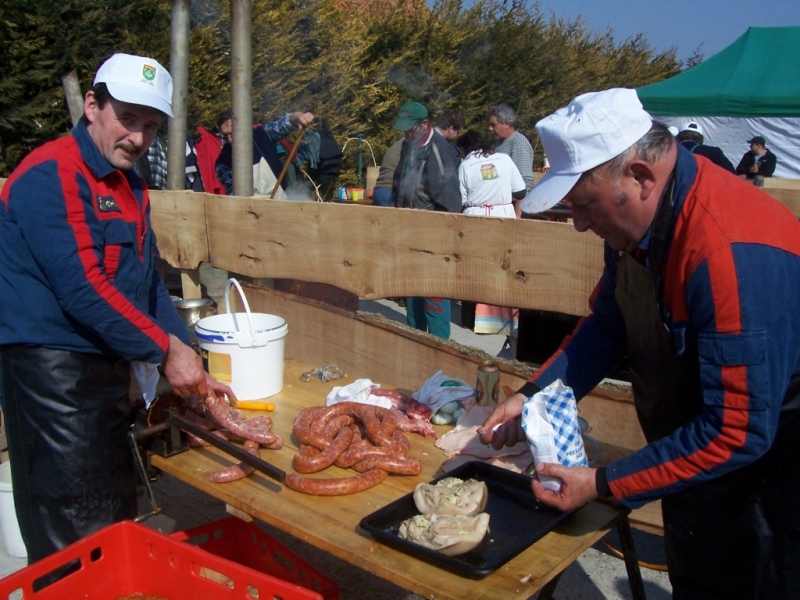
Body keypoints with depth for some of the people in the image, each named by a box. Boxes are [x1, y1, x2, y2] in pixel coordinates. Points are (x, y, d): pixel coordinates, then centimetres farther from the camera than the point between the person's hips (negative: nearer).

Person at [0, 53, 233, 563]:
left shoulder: (130, 186, 13)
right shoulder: (51, 174, -15)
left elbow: (150, 284, 14)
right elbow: (83, 288, -23)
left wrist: (193, 368, 6)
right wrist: (167, 349, -16)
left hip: (106, 366, 9)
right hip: (52, 368, -9)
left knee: (119, 517, 20)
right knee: (74, 543, 1)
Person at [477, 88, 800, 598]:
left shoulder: (734, 254, -35)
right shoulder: (641, 218, -9)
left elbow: (737, 432, -32)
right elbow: (609, 325, 3)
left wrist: (603, 485, -26)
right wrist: (533, 396, -8)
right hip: (696, 443, 7)